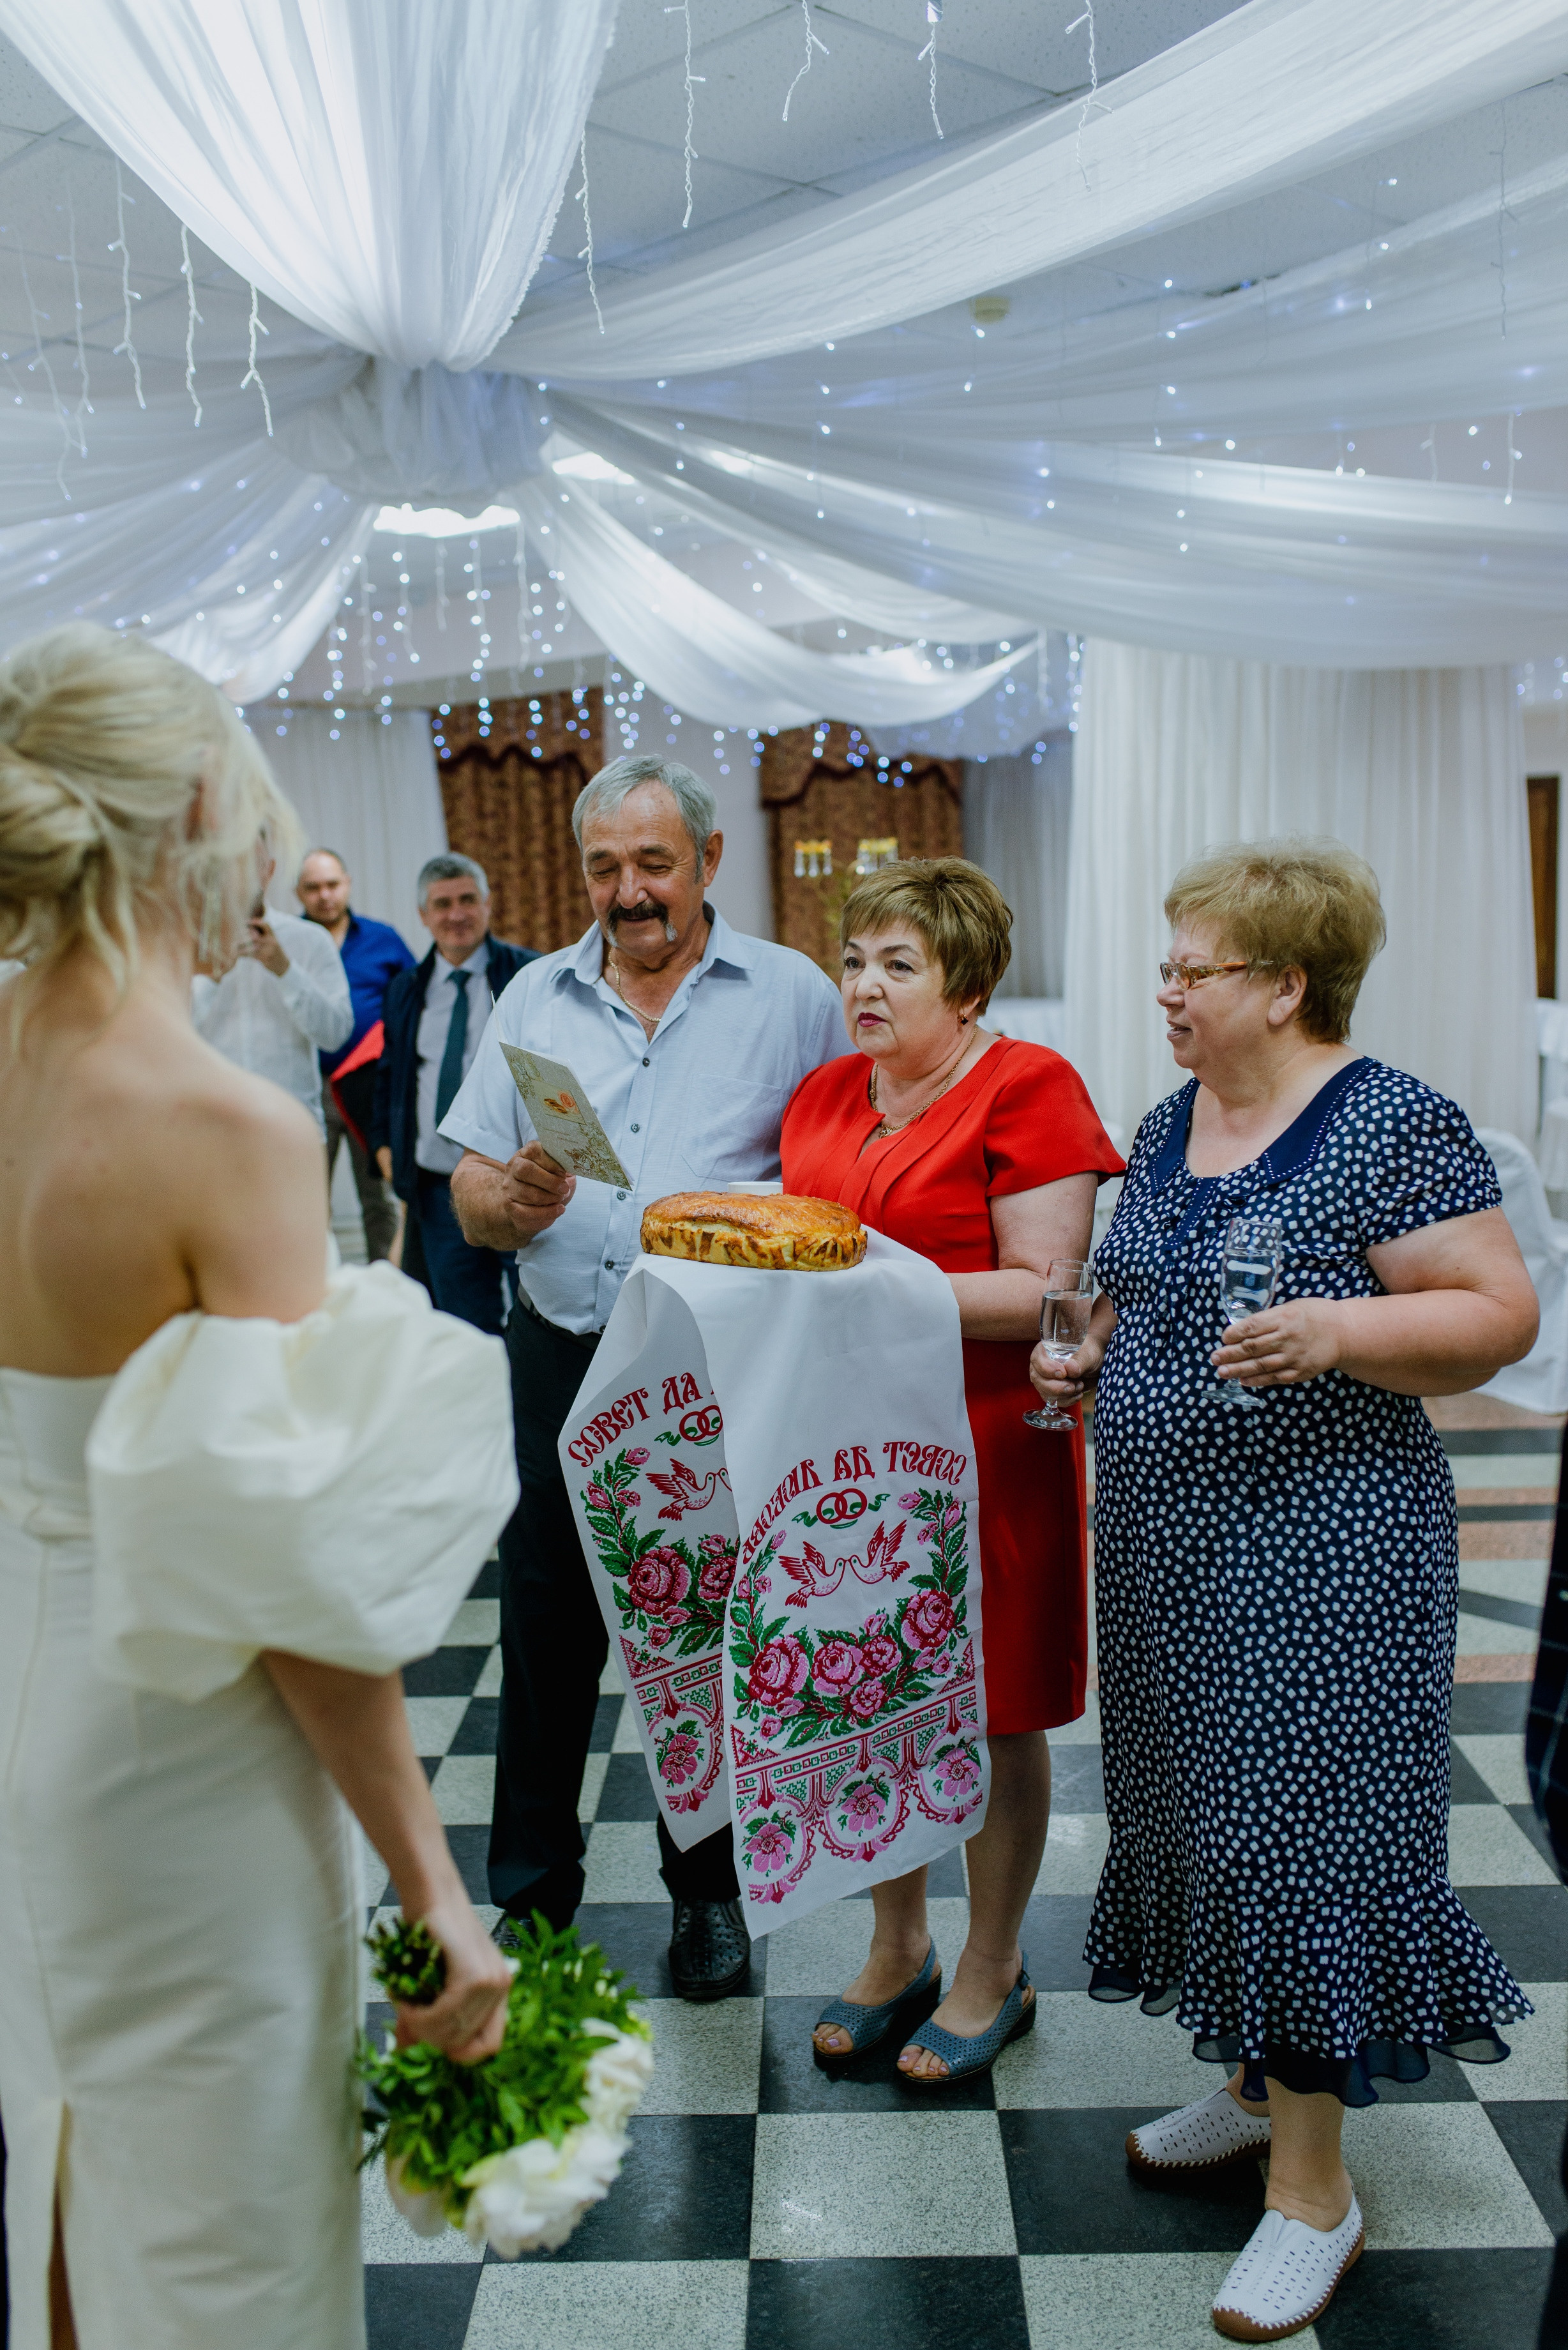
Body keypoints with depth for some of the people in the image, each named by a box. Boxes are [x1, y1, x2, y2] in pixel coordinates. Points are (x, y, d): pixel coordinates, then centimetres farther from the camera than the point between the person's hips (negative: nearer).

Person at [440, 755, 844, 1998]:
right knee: (545, 1630, 10)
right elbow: (470, 1187, 9)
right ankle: (530, 1896, 28)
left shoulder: (790, 993, 2)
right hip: (564, 1362, 3)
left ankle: (709, 1890, 31)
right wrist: (512, 1200, -13)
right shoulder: (536, 997, 10)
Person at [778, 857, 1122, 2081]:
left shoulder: (1027, 1087, -10)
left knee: (992, 1714, 8)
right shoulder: (825, 1094, 10)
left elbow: (1042, 1293, -16)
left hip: (982, 1443, -6)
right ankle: (897, 1951, 36)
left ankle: (994, 1974, 29)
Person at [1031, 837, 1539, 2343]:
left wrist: (1340, 1330, -31)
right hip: (1167, 1540, 8)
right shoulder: (1170, 1124, 9)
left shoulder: (1392, 1124, -14)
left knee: (1300, 1824, 0)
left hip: (1320, 1549, -7)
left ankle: (1313, 2189, 17)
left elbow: (1500, 1316, -16)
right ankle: (1255, 2084, 38)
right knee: (1207, 1808, 17)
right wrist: (1094, 1354, 4)